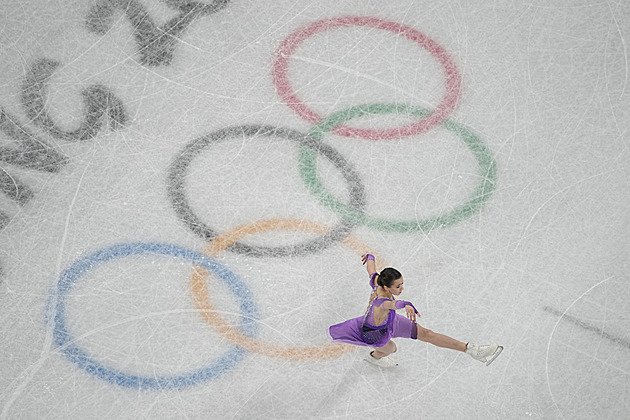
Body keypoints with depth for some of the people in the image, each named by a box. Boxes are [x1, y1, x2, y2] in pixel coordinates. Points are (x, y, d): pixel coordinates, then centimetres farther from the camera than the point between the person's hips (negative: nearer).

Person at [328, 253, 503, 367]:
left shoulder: (376, 281, -28)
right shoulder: (381, 302, -48)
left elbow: (371, 266, -5)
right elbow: (392, 304, -74)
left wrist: (369, 256, 18)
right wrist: (407, 305, -95)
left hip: (389, 321, 6)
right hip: (375, 334, -6)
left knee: (427, 334, 0)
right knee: (390, 349, 32)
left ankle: (471, 350, 7)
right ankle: (374, 356, 69)